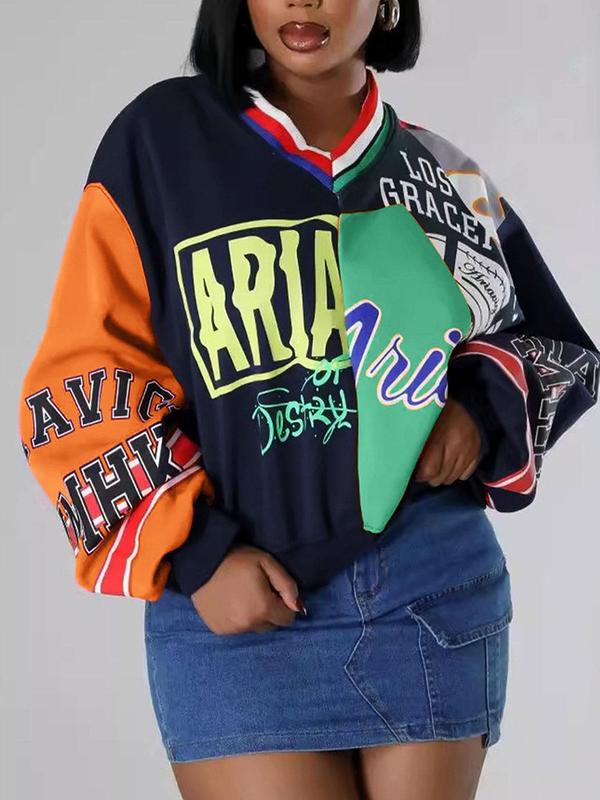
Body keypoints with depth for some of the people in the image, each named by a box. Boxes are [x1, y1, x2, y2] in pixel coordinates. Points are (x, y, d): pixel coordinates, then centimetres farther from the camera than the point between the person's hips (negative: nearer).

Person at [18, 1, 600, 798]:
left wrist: (484, 406, -2)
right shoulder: (163, 135, 1)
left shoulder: (446, 176, 10)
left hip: (437, 588, 3)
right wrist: (193, 553, -10)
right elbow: (82, 379, -1)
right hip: (236, 598, -2)